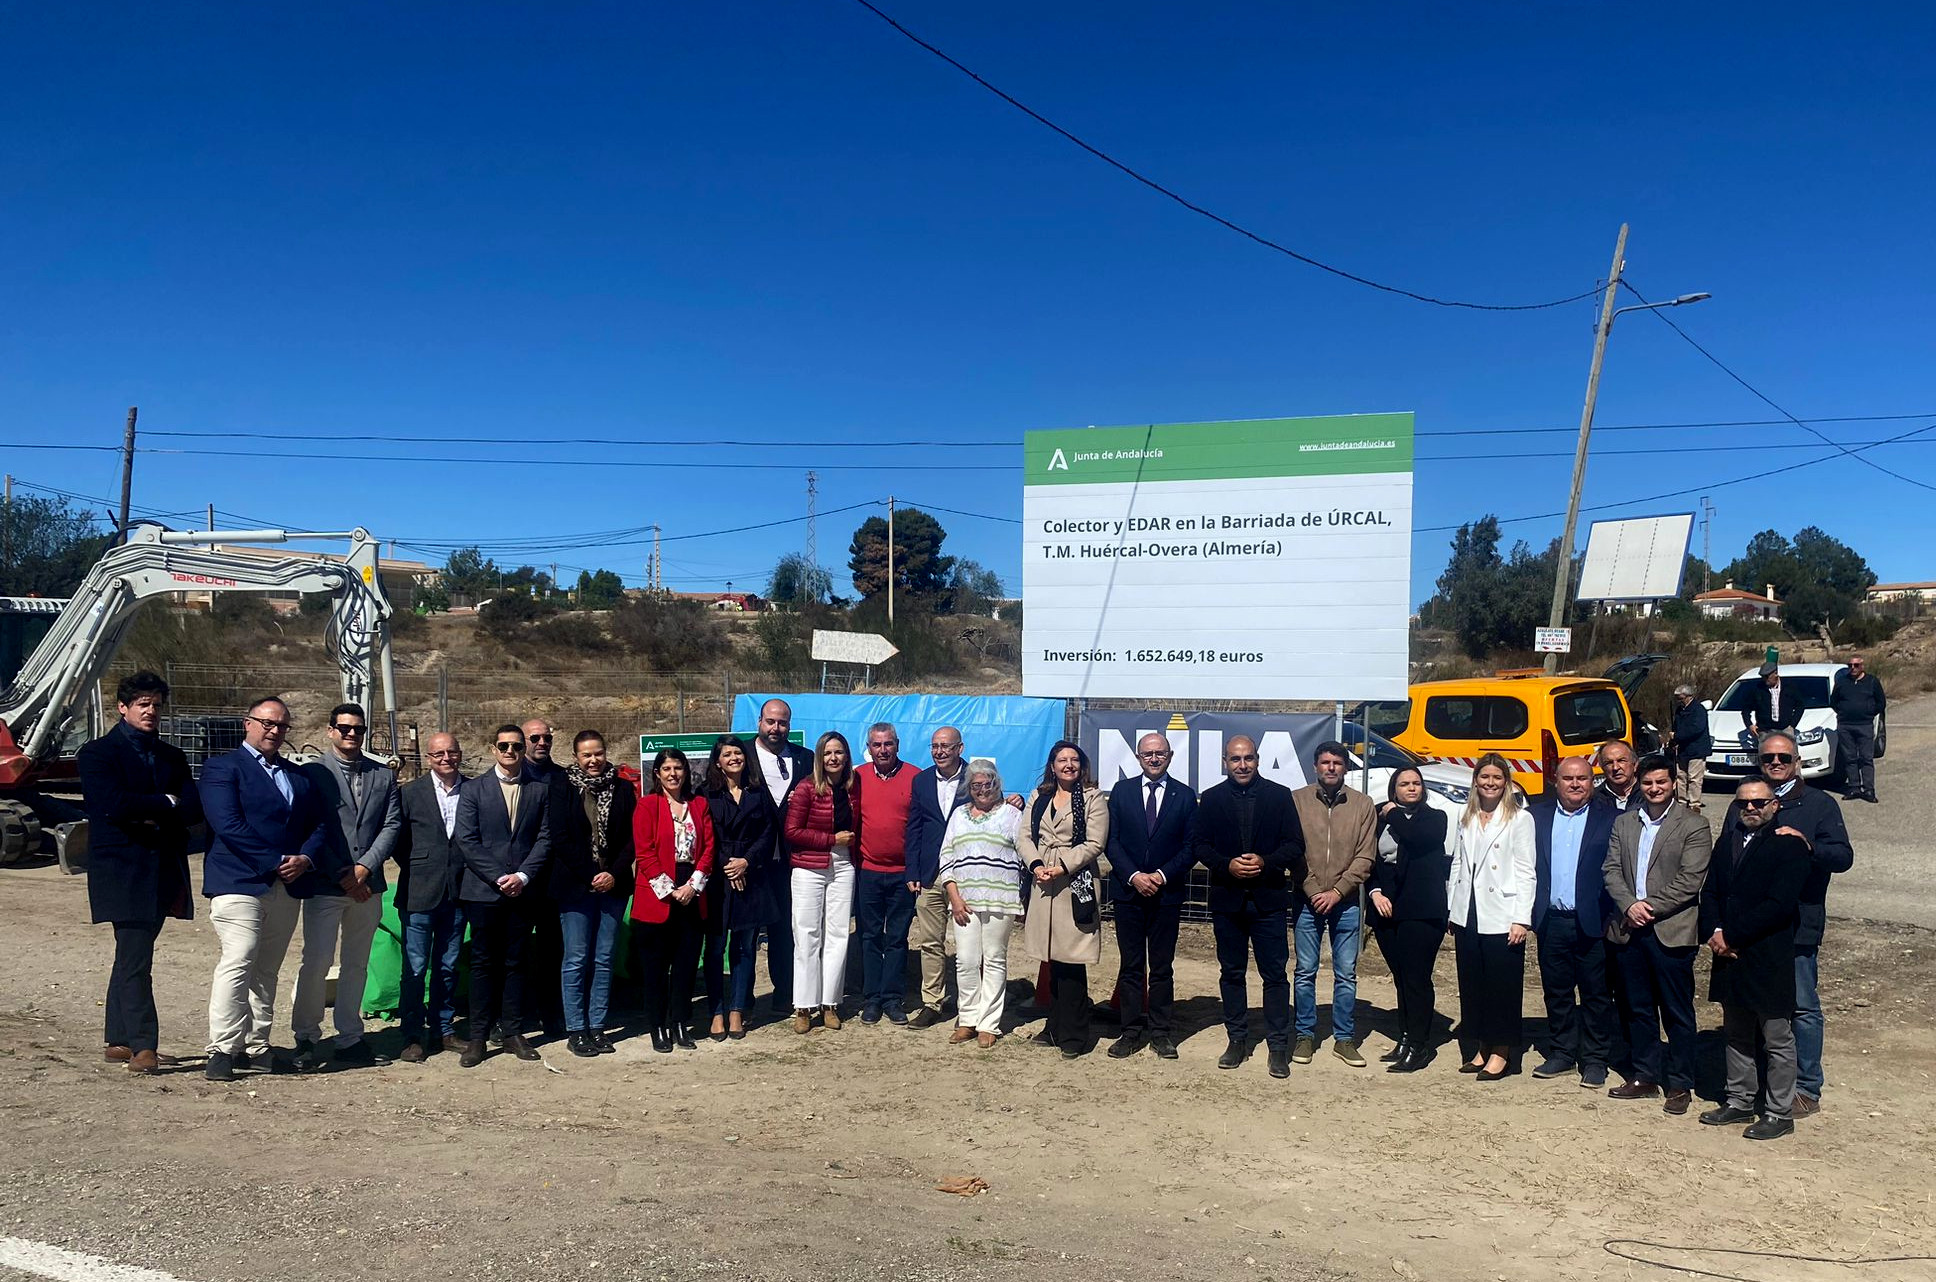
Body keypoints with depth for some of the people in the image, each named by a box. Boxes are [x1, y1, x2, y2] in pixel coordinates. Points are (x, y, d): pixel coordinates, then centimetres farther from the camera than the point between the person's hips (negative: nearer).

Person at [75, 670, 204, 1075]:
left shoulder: (172, 756, 16)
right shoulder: (99, 753, -1)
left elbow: (194, 808, 3)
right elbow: (113, 804, -17)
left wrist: (151, 816, -12)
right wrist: (166, 803, -7)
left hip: (163, 872, 6)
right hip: (124, 870, -6)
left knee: (132, 957, 13)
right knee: (135, 959, -10)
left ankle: (118, 1042, 21)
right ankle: (142, 1047, -9)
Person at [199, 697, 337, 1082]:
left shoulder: (298, 776, 19)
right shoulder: (223, 767, 0)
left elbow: (319, 825, 13)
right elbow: (228, 825, -13)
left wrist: (305, 859, -7)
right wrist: (276, 863, -14)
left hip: (288, 887, 6)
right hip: (240, 883, -6)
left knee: (267, 970, 10)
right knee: (237, 964, -13)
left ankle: (256, 1046, 16)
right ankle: (222, 1050, -9)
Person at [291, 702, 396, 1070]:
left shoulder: (384, 776, 11)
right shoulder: (312, 773, 1)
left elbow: (392, 825, 5)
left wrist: (364, 867, -8)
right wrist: (342, 875, -10)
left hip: (367, 885, 4)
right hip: (324, 885, -4)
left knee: (356, 964, 10)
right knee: (316, 962, -6)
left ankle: (349, 1037, 17)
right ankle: (307, 1038, 7)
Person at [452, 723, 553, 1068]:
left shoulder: (540, 789, 7)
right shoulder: (473, 788, 3)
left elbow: (544, 838, 4)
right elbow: (466, 840, -4)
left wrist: (522, 876, -9)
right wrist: (500, 878, -11)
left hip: (522, 890, 2)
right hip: (483, 890, -1)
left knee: (515, 963, 8)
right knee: (483, 964, 3)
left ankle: (512, 1032, 15)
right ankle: (478, 1036, 9)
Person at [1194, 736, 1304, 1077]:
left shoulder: (1279, 795, 2)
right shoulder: (1211, 799, 6)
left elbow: (1295, 844, 0)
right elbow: (1201, 845, 3)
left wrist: (1265, 862, -16)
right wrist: (1227, 865, -14)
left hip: (1269, 898, -2)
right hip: (1227, 898, 2)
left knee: (1275, 974, 0)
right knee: (1231, 972, 10)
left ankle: (1278, 1045, 8)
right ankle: (1237, 1039, 21)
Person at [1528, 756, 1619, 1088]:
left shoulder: (1610, 817, -3)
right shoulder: (1537, 814, 6)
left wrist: (1614, 917, -11)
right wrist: (1528, 912, 0)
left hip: (1592, 921, -3)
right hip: (1551, 921, 3)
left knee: (1596, 994, 6)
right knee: (1556, 992, 13)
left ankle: (1595, 1060, 18)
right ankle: (1561, 1054, 26)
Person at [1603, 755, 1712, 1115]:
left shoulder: (1693, 826, -4)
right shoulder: (1623, 823, 11)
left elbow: (1690, 880, -11)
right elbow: (1611, 869, 6)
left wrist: (1650, 907, -14)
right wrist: (1629, 905, -10)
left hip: (1671, 932, -5)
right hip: (1629, 930, 5)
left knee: (1677, 1013, 3)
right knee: (1638, 1009, 13)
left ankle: (1680, 1085, 13)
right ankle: (1646, 1077, 24)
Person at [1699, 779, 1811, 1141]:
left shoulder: (1790, 846, -10)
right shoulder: (1728, 840, 12)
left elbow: (1779, 905, -18)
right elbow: (1710, 891, 10)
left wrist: (1731, 935, -16)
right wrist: (1714, 932, -8)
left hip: (1770, 959, -6)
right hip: (1730, 956, 7)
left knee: (1777, 1040, 5)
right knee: (1737, 1036, 17)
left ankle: (1780, 1114, 15)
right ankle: (1739, 1102, 28)